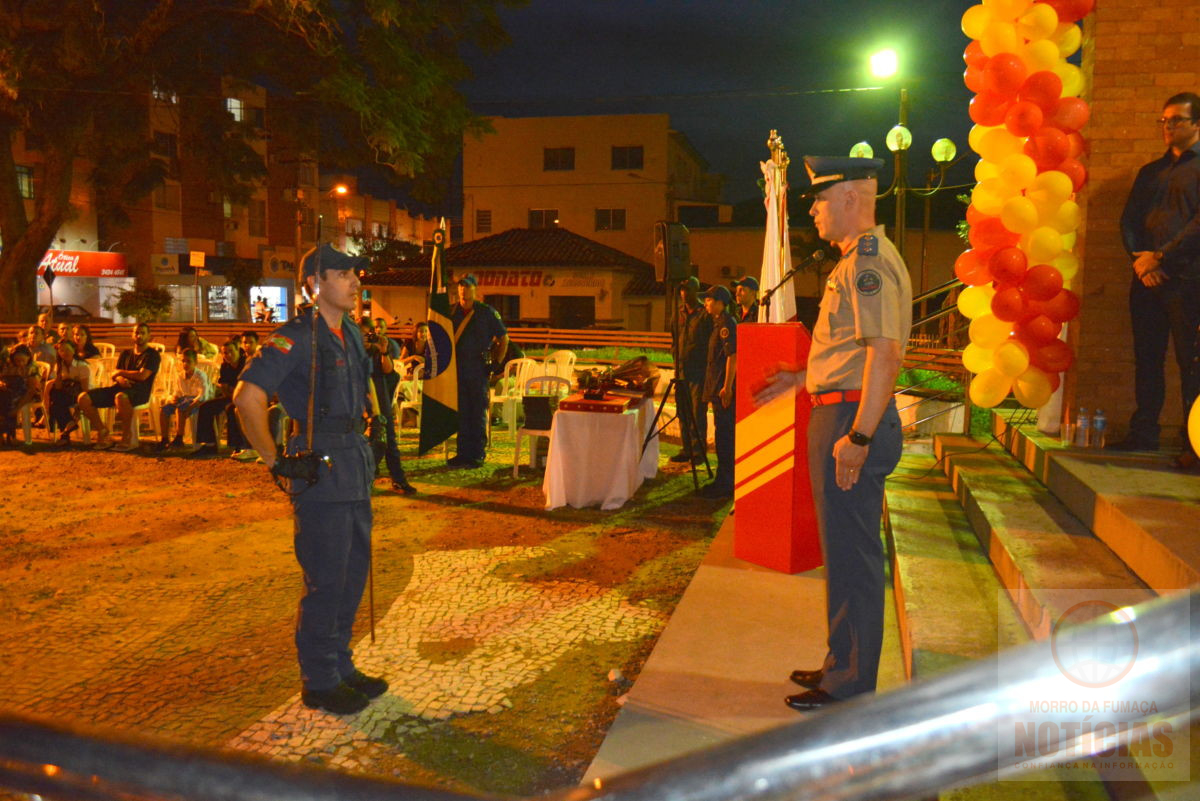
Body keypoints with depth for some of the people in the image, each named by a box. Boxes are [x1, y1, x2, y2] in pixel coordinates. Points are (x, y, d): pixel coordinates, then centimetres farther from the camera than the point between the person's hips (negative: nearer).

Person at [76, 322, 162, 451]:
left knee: (120, 396, -43)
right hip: (120, 388, 7)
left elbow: (142, 376, -10)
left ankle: (128, 438, -26)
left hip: (139, 391, -7)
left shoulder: (152, 355, 3)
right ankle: (103, 434, -1)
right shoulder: (125, 354, 24)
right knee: (84, 398, -10)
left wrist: (121, 372, 3)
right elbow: (115, 375, 17)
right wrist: (120, 379, -7)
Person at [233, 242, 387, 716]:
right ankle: (319, 682, 14)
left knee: (354, 571, 15)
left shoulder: (351, 335, 13)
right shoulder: (297, 336, -13)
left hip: (356, 465, 9)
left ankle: (341, 665, 30)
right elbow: (247, 398, -20)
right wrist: (276, 463, -19)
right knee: (325, 579, 0)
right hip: (320, 469, -9)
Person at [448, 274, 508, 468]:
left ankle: (478, 454, 5)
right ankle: (463, 453, 13)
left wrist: (497, 363, 0)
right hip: (457, 367, 3)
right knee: (461, 411, 6)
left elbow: (503, 337, 5)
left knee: (479, 412, 0)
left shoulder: (486, 312, 1)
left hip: (478, 367, -3)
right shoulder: (451, 312, 9)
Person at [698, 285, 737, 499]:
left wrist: (727, 387, -24)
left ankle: (724, 484, -4)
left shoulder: (727, 324, -14)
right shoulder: (719, 323, 17)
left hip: (724, 389, -10)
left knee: (724, 434, -7)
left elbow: (733, 356, -21)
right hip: (718, 388, 10)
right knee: (724, 434, 14)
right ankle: (725, 481, 22)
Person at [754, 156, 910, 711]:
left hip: (851, 418, -11)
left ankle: (850, 688, 10)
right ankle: (844, 666, 30)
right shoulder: (860, 259, 19)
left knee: (851, 555, -2)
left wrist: (856, 437, -28)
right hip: (844, 415, 11)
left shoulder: (868, 261, -15)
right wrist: (802, 378, 25)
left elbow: (886, 353, -25)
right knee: (848, 551, 17)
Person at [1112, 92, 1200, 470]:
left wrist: (1160, 256, -14)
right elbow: (1129, 219, 14)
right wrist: (1139, 257, -3)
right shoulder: (1150, 172, 22)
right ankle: (1143, 433, 14)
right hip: (1147, 280, 6)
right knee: (1147, 360, 8)